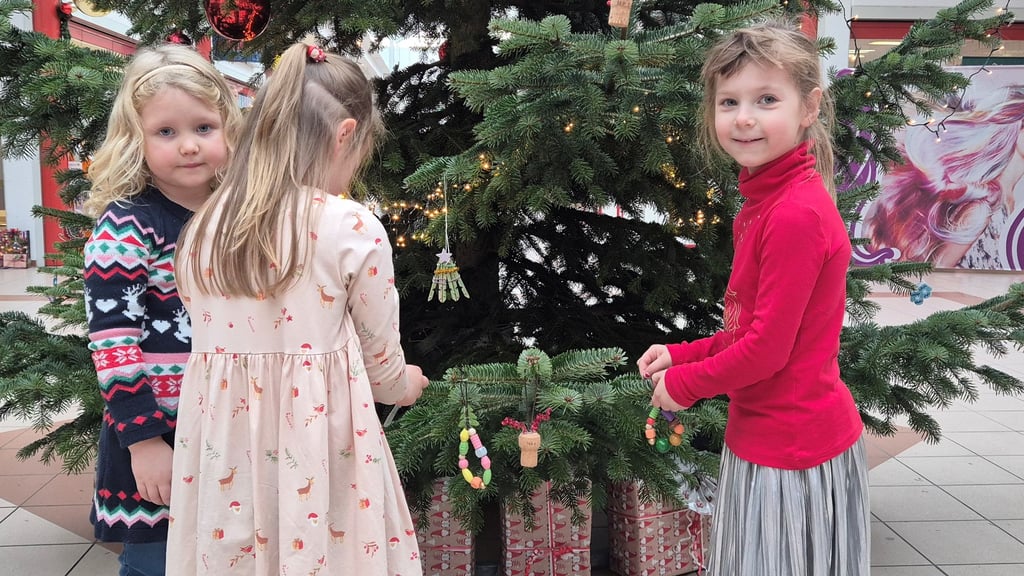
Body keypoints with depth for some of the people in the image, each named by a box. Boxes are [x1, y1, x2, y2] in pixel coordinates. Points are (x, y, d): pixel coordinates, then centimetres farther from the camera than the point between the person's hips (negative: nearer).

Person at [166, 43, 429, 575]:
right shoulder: (354, 230, -14)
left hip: (223, 456, 4)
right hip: (317, 449, -4)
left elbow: (214, 341, 10)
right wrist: (404, 385, 20)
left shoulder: (204, 228, -1)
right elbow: (381, 363, -3)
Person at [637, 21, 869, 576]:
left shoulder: (796, 215, -24)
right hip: (768, 437, 9)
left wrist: (684, 384, -9)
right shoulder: (768, 200, 5)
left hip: (791, 447, -9)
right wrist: (683, 355, 6)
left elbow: (767, 349, -22)